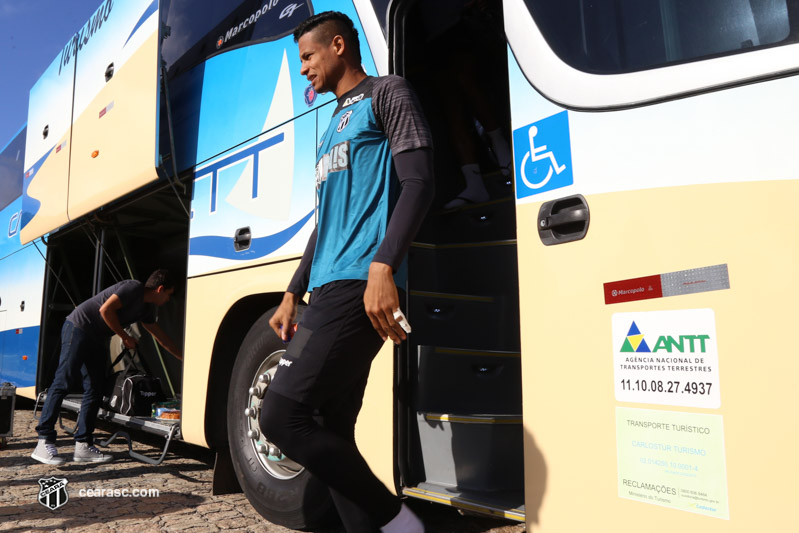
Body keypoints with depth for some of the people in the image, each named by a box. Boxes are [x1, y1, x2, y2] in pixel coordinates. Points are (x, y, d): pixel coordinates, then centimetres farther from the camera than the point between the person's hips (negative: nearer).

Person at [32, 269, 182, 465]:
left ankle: (83, 446, 4)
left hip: (97, 340, 10)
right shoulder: (133, 288, -14)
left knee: (95, 392, 3)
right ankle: (44, 443, -9)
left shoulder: (147, 308, 13)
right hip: (78, 329, -9)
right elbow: (105, 310, -22)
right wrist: (125, 337, -13)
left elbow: (160, 336, 23)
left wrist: (183, 357, 26)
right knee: (62, 383, -11)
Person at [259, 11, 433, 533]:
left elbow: (419, 183, -10)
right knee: (333, 434, 5)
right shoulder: (335, 126, 30)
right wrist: (293, 295, 23)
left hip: (361, 286, -9)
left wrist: (383, 266, -23)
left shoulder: (387, 94, 5)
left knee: (281, 416, -15)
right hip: (328, 292, 9)